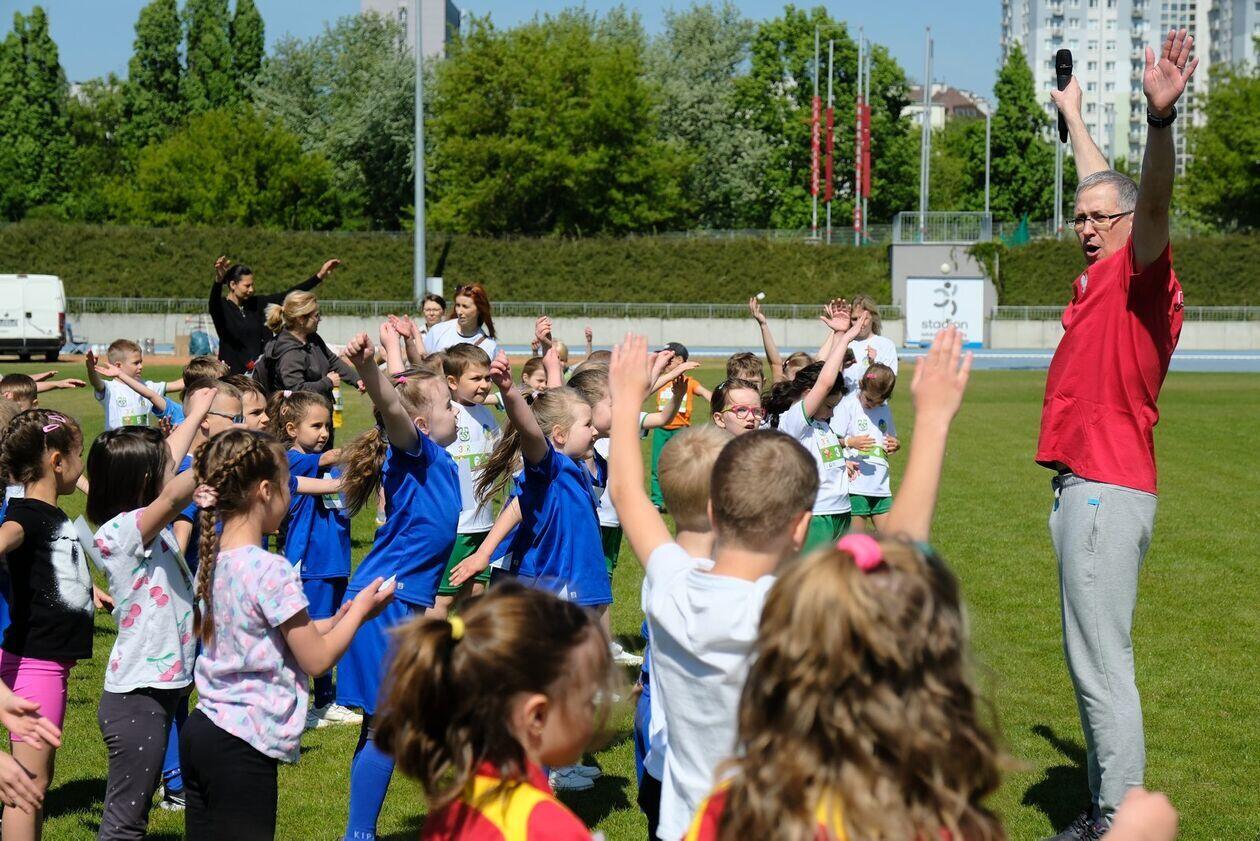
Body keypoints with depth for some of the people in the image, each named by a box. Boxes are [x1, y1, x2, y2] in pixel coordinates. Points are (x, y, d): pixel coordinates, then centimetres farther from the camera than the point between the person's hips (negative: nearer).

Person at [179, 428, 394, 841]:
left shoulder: (212, 559, 7)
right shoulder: (271, 570, -17)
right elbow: (317, 659, -10)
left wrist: (339, 619, 15)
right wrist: (360, 609, 4)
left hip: (201, 730, 8)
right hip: (242, 749, -8)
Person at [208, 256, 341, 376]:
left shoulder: (256, 303, 9)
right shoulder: (221, 306, -5)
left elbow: (288, 296, 8)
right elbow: (214, 299, -28)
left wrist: (319, 276, 3)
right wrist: (218, 280, -52)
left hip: (258, 370, 5)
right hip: (233, 372, -5)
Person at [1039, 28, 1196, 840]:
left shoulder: (1141, 276, -8)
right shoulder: (1102, 276, 15)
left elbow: (1152, 201, -29)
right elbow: (1101, 185, 33)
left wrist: (1161, 118, -47)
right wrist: (1074, 116, 46)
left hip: (1108, 491, -10)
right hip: (1085, 488, 10)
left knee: (1103, 666, -9)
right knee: (1090, 662, 14)